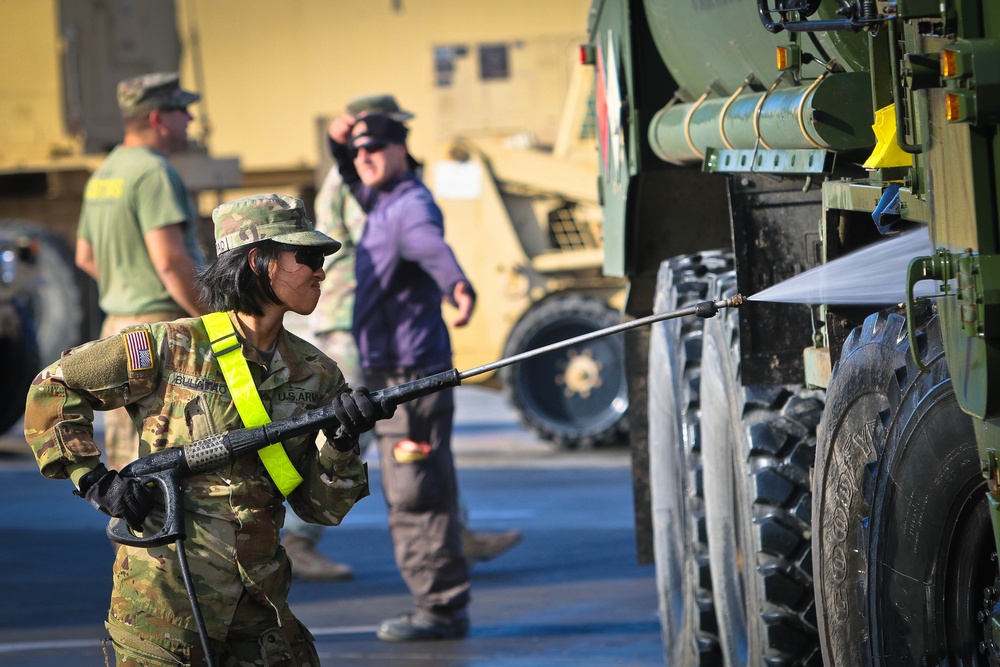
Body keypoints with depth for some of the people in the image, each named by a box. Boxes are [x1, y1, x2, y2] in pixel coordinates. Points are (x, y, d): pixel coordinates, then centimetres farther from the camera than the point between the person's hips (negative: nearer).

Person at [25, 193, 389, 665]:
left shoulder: (315, 375, 6)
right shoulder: (171, 349, -8)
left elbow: (322, 509, 5)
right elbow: (52, 389, 1)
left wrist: (340, 441, -12)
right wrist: (94, 481, -8)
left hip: (259, 605, 5)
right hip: (164, 599, -5)